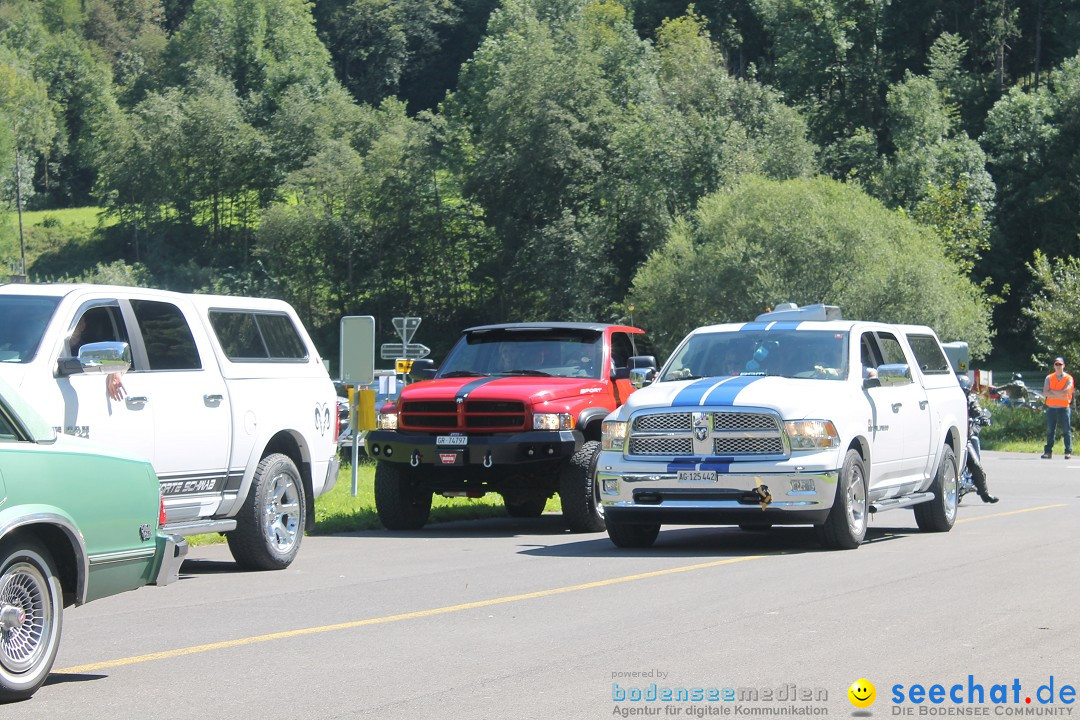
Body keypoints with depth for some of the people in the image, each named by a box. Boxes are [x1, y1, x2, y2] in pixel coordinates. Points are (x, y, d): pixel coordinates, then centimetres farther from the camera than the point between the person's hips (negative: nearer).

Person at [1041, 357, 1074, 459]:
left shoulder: (1068, 378, 2)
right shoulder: (1049, 378, 9)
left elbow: (1065, 392, -13)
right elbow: (1045, 393, -4)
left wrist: (1052, 391, -6)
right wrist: (1060, 395, -12)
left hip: (1064, 408, -3)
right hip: (1051, 408, 3)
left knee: (1067, 430, -4)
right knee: (1050, 431, 3)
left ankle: (1068, 451, -1)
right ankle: (1048, 452, 7)